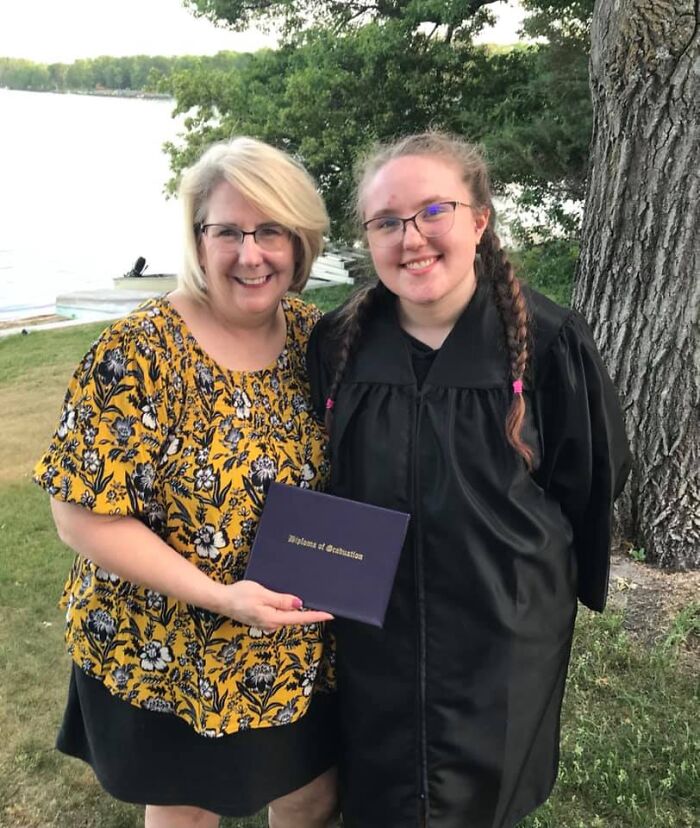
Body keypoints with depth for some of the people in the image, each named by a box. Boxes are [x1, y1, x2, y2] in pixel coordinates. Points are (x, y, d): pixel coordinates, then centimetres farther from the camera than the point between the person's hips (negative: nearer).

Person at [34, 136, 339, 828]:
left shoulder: (314, 335, -5)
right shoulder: (139, 352, -21)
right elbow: (83, 515, -19)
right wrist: (215, 595, -25)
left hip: (300, 651, 5)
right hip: (167, 656, -4)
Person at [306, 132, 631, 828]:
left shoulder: (548, 342, -15)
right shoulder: (337, 343, -7)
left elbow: (593, 477, -2)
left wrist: (526, 567, 1)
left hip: (502, 642, -1)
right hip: (372, 639, 2)